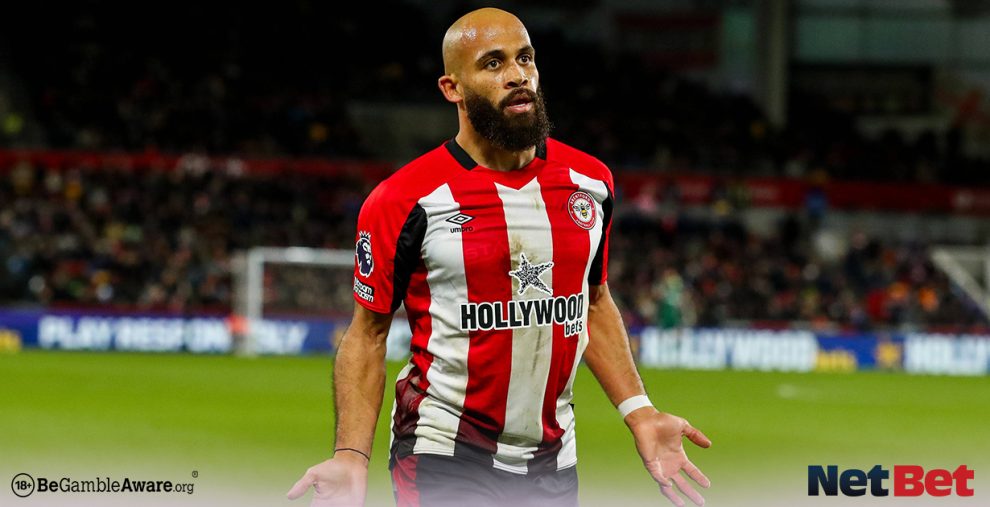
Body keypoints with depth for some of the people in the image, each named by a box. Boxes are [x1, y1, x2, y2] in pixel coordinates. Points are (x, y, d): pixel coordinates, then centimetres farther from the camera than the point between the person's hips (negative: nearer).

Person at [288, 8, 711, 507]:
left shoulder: (589, 181, 4)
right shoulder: (404, 201, -10)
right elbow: (367, 334, -5)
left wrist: (639, 414, 7)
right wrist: (352, 456, -15)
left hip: (553, 462, 5)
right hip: (443, 462, -4)